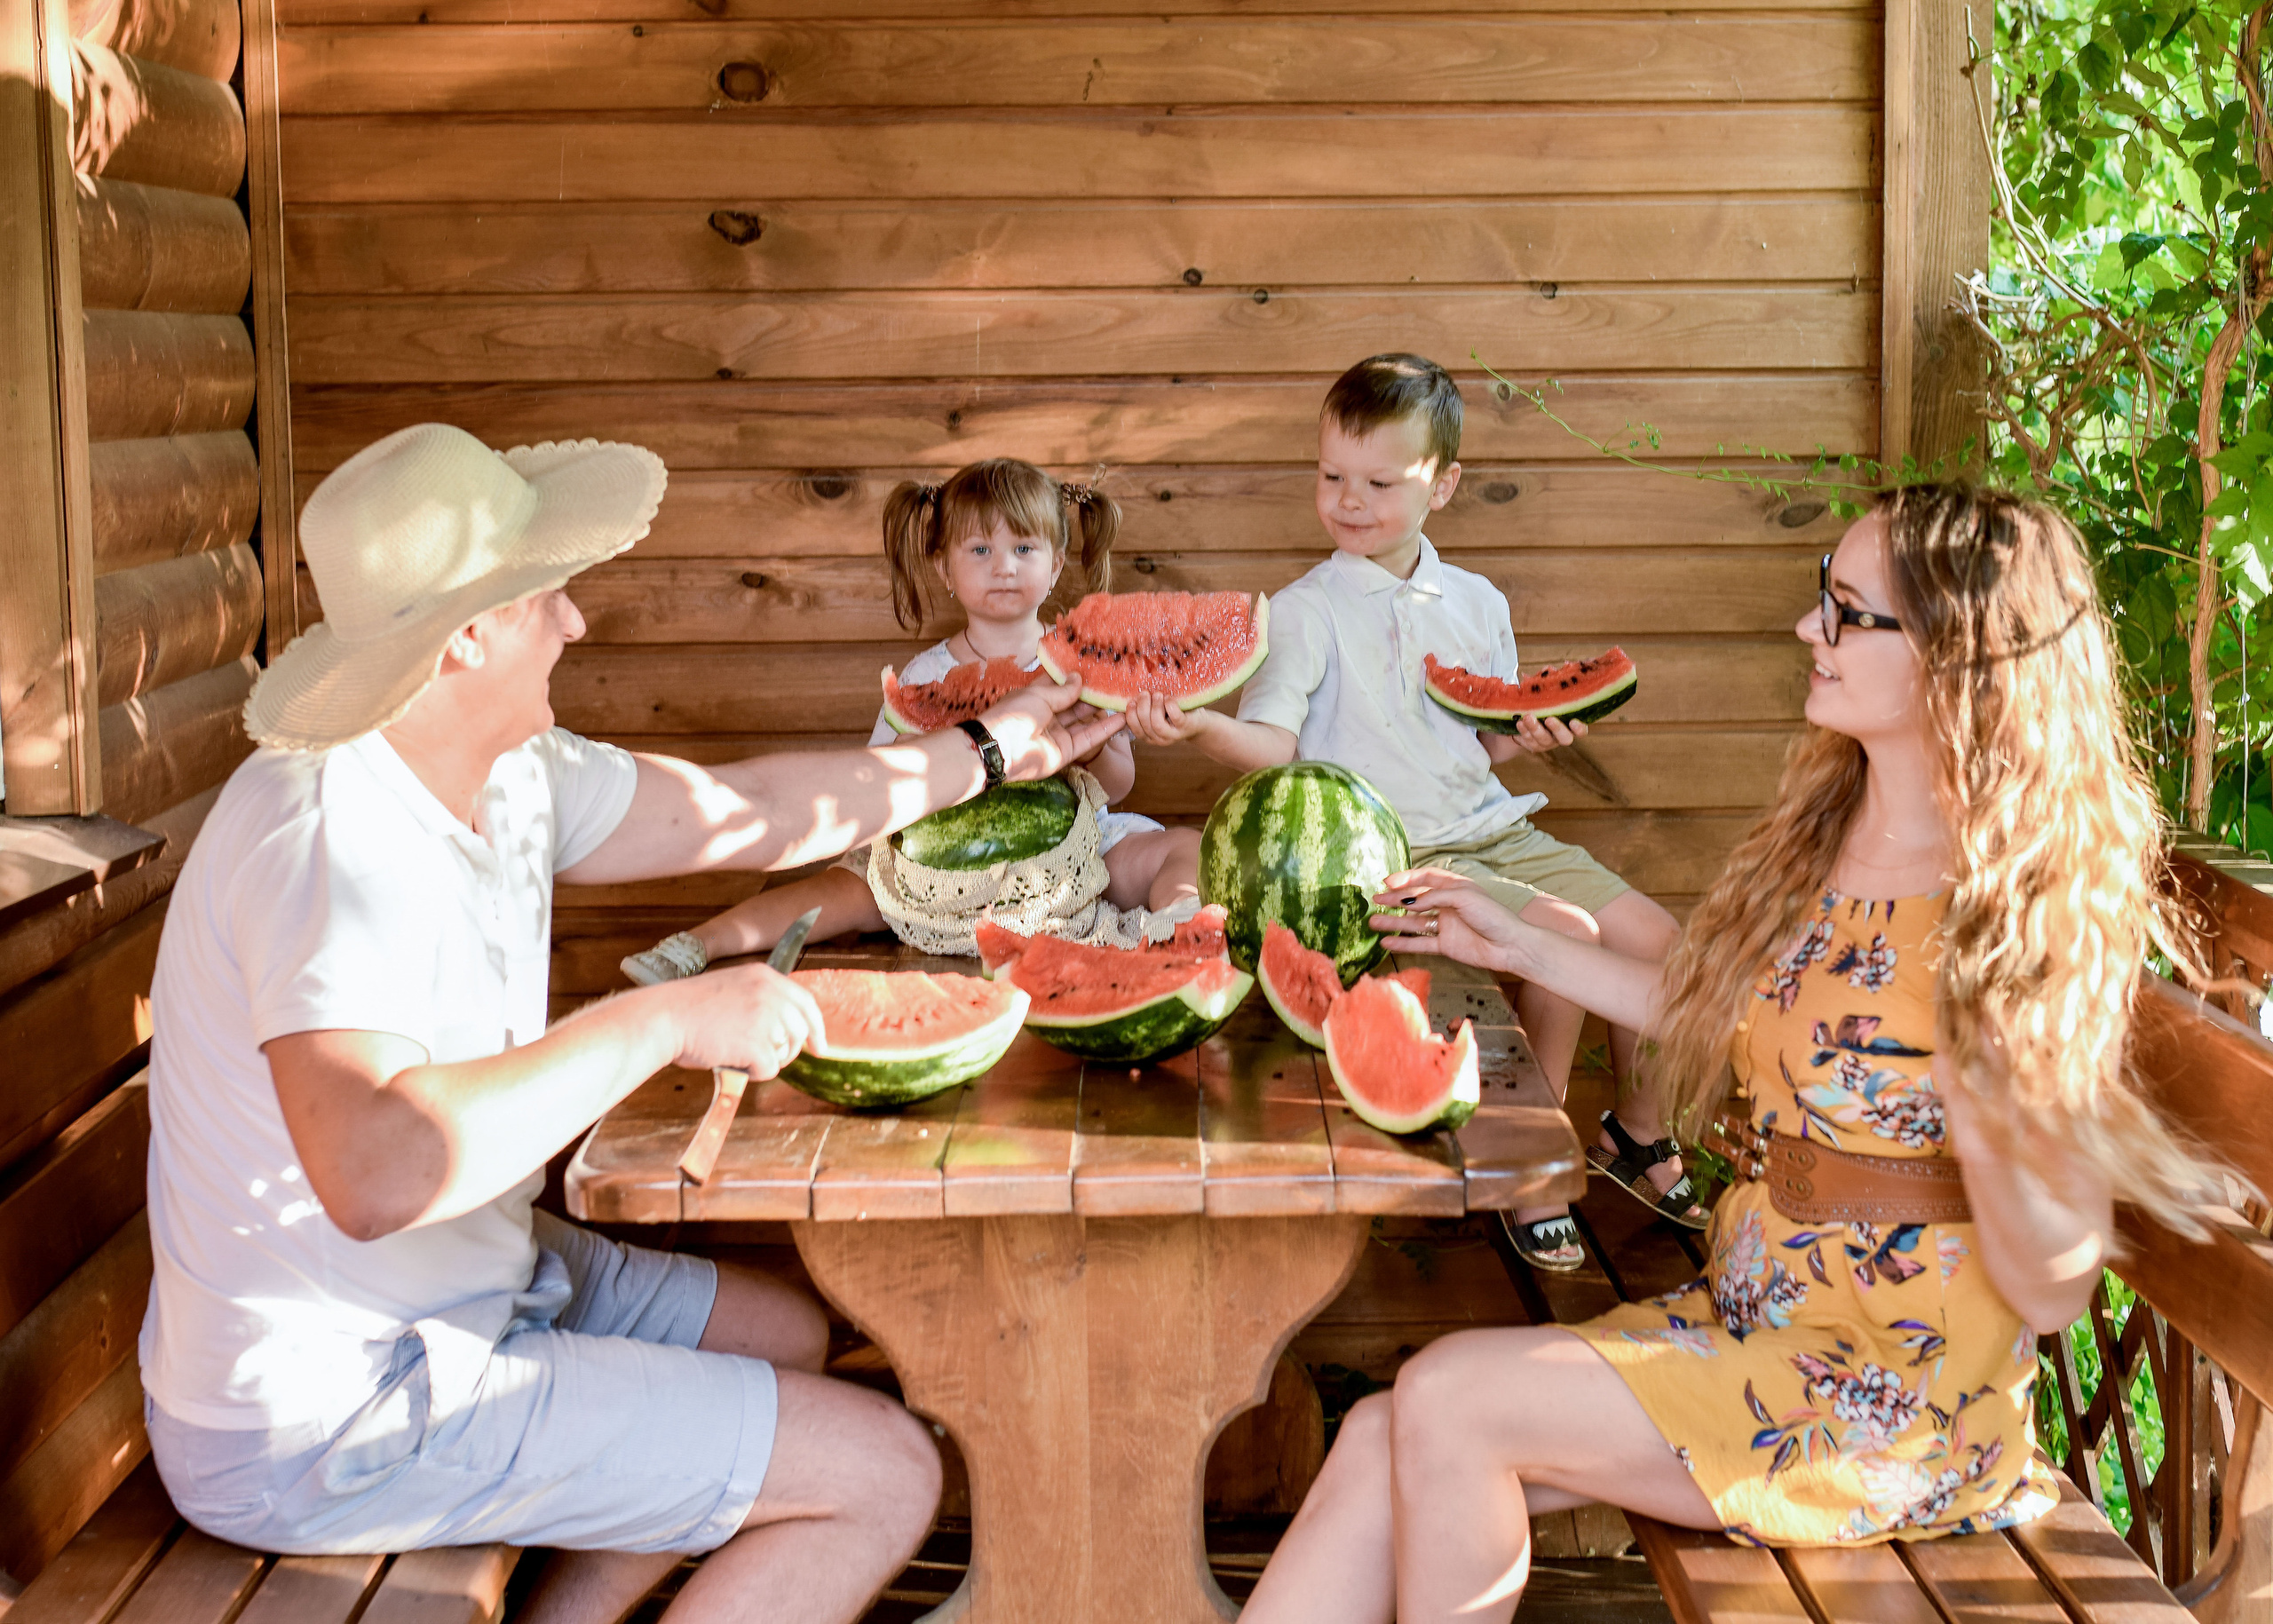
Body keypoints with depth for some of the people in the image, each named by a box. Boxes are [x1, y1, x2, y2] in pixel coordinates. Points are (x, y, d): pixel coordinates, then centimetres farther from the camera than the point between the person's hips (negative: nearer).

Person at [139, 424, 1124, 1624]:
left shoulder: (509, 774, 1)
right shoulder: (335, 840, -28)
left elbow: (740, 813, 15)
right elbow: (373, 1173, -42)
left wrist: (988, 752, 20)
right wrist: (662, 1022, -36)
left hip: (465, 1287, 10)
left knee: (792, 1336, 26)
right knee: (885, 1475, -7)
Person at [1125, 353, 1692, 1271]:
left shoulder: (1477, 603, 12)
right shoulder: (1306, 611, -4)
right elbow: (1273, 743, -14)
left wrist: (1526, 738, -3)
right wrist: (1196, 724, -32)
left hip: (1490, 828, 6)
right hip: (1393, 851, -6)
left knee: (1651, 934, -4)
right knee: (1563, 933, -25)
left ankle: (1636, 1132, 21)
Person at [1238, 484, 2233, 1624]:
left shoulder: (2025, 915, -17)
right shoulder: (1821, 835, 4)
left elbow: (2053, 1292, -16)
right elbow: (1716, 1013, 22)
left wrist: (1985, 1130, -35)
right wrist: (1517, 947, 22)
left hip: (1895, 1400, -7)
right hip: (1749, 1317, 7)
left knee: (1449, 1401, -20)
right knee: (1382, 1443, -11)